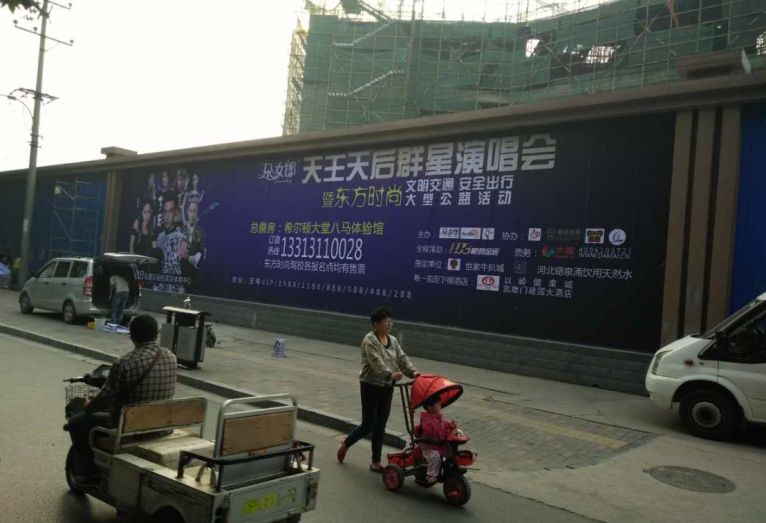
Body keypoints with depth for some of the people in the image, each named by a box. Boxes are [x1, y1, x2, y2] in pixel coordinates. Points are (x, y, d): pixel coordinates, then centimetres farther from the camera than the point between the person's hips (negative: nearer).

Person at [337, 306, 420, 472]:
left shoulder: (393, 340, 9)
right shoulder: (370, 340, -14)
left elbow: (402, 358, 3)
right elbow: (376, 362, -27)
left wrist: (412, 372, -15)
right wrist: (390, 374, -42)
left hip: (387, 388, 6)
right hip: (371, 386, -6)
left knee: (380, 426, 9)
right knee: (369, 424, 0)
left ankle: (376, 462, 17)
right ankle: (346, 442, 27)